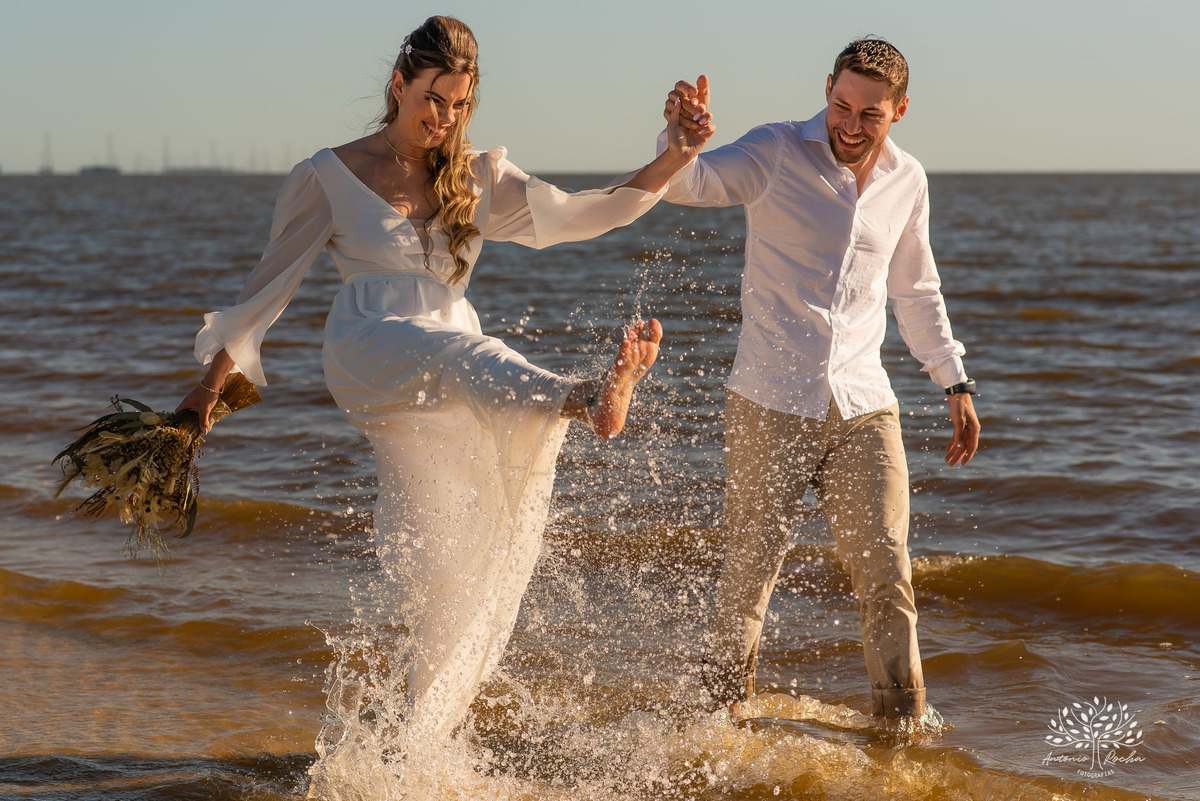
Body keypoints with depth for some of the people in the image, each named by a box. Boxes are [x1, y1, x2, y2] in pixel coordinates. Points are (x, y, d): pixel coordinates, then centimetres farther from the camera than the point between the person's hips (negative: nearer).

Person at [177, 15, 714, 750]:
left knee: (435, 569, -1)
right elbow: (271, 282, 10)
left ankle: (410, 740, 9)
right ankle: (594, 397, -69)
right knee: (466, 357, -39)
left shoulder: (476, 178, 18)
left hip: (445, 390, 5)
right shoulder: (331, 177, 8)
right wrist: (214, 380, 8)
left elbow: (577, 214, 7)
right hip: (370, 354, -5)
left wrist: (670, 165, -5)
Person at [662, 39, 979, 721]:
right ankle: (724, 712, 21)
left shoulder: (907, 181, 8)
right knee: (750, 568, 4)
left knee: (886, 571, -1)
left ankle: (905, 727, 9)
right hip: (771, 402, -3)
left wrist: (956, 383, 19)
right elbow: (689, 184, -22)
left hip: (864, 408, 3)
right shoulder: (778, 153, -5)